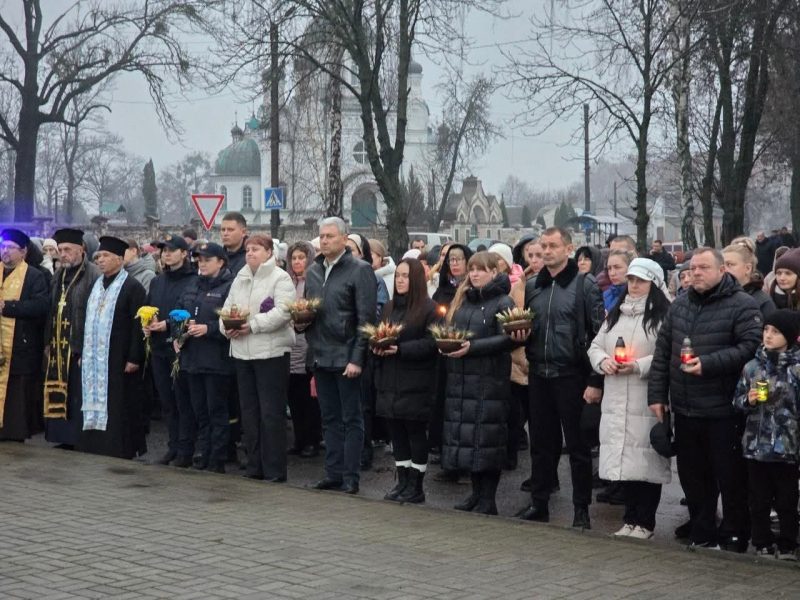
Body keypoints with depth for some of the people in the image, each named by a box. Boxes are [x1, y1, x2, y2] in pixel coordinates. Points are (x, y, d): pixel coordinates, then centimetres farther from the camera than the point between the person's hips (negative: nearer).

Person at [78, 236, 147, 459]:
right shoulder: (97, 286, 14)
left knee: (118, 407, -3)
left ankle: (121, 449, 3)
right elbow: (88, 322, 18)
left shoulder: (132, 287, -9)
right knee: (95, 404, 9)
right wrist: (83, 353, 13)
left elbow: (138, 325, -14)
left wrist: (134, 358, -17)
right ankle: (95, 446, 16)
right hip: (94, 360, 7)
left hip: (118, 360, -7)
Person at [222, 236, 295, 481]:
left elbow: (282, 311, -17)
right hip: (243, 352, 7)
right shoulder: (239, 279, 18)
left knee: (271, 413, -5)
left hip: (271, 351, -7)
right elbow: (227, 307, 16)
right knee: (249, 412, 11)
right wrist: (227, 325, -5)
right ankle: (254, 467, 19)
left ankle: (274, 471, 0)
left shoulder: (280, 278, -5)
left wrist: (252, 325, -21)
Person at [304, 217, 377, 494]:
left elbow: (366, 318, -12)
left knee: (351, 419, 1)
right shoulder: (313, 271, 13)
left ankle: (350, 477, 5)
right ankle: (333, 473, 19)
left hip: (346, 357, -7)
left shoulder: (360, 270, -8)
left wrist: (357, 358, -16)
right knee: (330, 419, 12)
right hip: (320, 355, 7)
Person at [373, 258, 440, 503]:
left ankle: (416, 486, 9)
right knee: (396, 432, 9)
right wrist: (377, 346, -2)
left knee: (416, 432, 1)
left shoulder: (428, 308, -7)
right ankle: (402, 481, 19)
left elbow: (432, 343, -14)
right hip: (389, 382, 6)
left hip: (415, 384, -6)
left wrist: (400, 349, -20)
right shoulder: (390, 307, 16)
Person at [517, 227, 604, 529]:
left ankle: (582, 510, 11)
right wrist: (518, 332, -4)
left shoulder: (584, 285, -6)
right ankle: (539, 504, 22)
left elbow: (599, 333, -9)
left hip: (571, 376, -5)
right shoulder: (532, 286, 11)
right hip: (539, 376, 5)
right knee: (541, 443, 12)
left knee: (578, 445, 3)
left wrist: (596, 381, -13)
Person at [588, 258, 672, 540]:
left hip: (647, 402, -6)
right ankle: (630, 519, 20)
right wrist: (603, 360, -4)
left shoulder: (663, 316, -6)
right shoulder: (615, 314, 17)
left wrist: (638, 366, -21)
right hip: (616, 402, 6)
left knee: (645, 461, -2)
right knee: (623, 461, 9)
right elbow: (595, 346, 17)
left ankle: (645, 522, 9)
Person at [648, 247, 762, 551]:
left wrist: (708, 364, -24)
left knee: (729, 475, 3)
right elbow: (662, 351, 13)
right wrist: (657, 393, 9)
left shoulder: (742, 305, -8)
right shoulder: (680, 304, 11)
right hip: (684, 408, 6)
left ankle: (734, 534, 16)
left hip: (723, 409, -6)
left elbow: (750, 346, -18)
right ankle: (701, 528, 31)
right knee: (692, 473, 16)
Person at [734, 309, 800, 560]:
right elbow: (737, 401, 12)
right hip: (756, 444, 3)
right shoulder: (752, 366, 4)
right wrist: (748, 400, -9)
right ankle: (762, 543, 22)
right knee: (758, 500, 10)